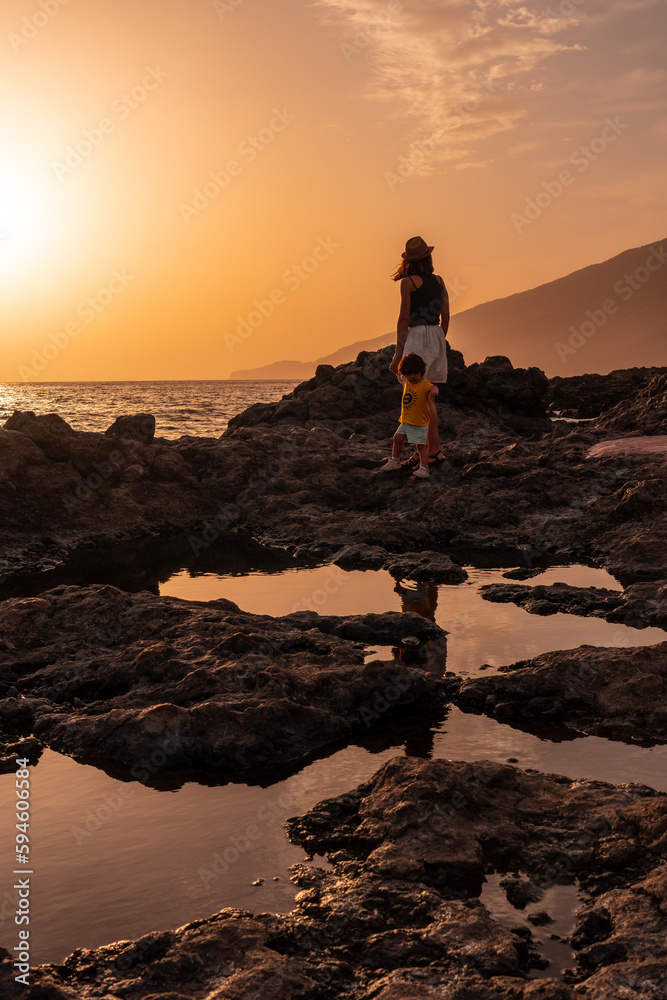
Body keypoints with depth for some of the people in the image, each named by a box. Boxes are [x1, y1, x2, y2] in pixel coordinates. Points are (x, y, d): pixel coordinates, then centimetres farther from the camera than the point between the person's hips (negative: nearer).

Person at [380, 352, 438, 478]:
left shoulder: (425, 385, -17)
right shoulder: (407, 383, 7)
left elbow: (432, 388, -40)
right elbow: (400, 378, 33)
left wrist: (434, 390, -60)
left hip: (420, 424, -8)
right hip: (405, 421, 8)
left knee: (421, 445, -8)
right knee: (397, 439, 17)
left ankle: (424, 468, -6)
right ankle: (395, 461, 35)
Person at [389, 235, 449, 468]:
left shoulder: (408, 282, -8)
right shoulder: (439, 281, 9)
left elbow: (404, 319, -10)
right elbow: (446, 317, 13)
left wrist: (398, 353, -7)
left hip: (416, 338, -7)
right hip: (437, 337, 7)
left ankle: (434, 451, -4)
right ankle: (427, 450, 17)